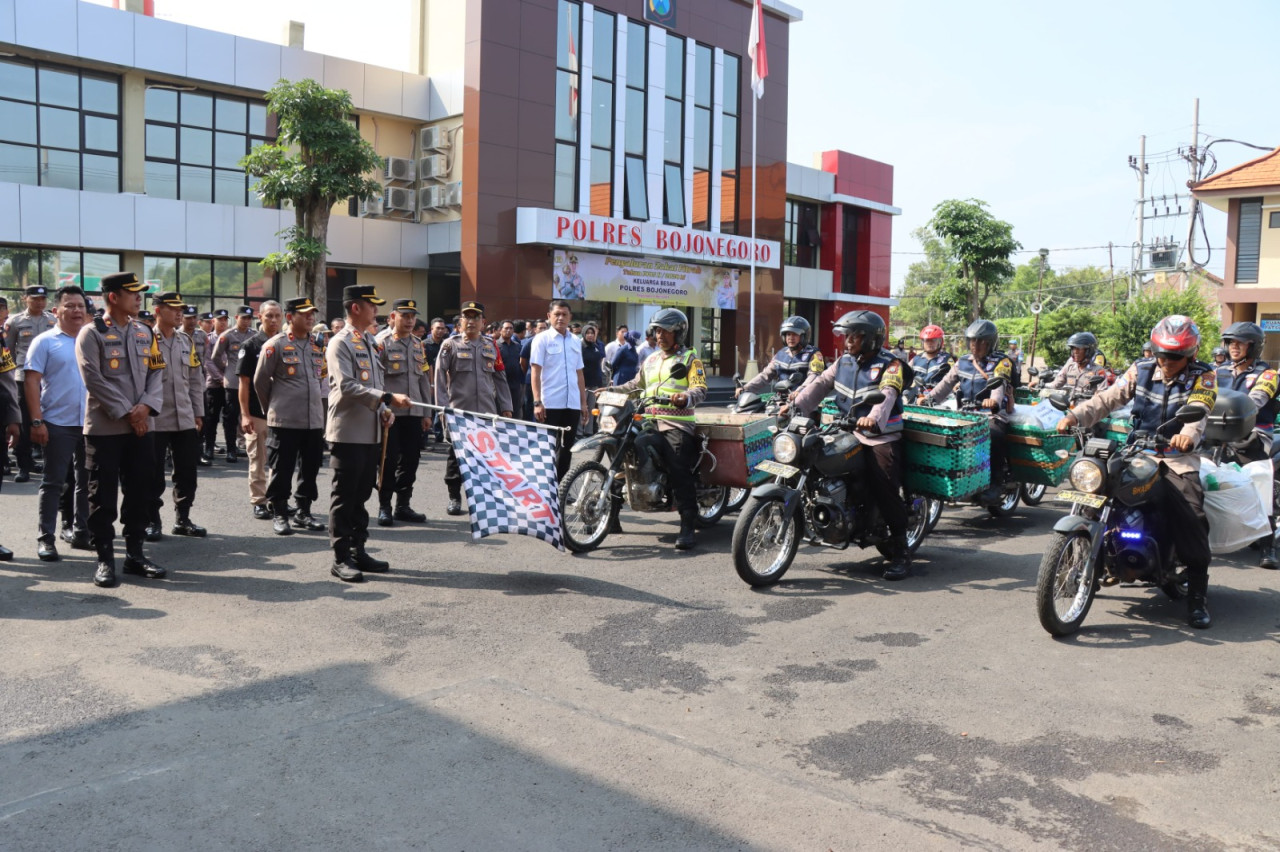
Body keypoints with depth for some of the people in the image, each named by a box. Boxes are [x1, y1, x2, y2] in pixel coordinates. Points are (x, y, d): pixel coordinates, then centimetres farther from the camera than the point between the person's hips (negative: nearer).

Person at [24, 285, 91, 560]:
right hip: (58, 423, -4)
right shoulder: (45, 341, -3)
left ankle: (81, 530, 22)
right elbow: (31, 382, -7)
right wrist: (37, 421, -13)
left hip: (90, 423, 4)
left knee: (86, 481, 11)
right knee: (54, 482, 1)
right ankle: (46, 538, 8)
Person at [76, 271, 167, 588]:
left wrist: (145, 407, -9)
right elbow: (95, 380, -13)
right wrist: (127, 413, -14)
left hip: (141, 427, 5)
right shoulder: (91, 334, -6)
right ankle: (105, 559, 9)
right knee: (103, 497, 0)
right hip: (104, 428, -5)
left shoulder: (145, 333, 11)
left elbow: (156, 373, 7)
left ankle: (135, 554, 19)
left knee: (140, 492, 9)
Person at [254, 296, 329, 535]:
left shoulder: (318, 345, 11)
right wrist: (271, 408, 8)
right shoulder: (275, 344, -6)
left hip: (314, 420, 5)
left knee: (310, 470, 11)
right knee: (281, 471, 1)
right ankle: (278, 514, 13)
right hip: (284, 420, -5)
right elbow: (259, 380, -1)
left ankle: (303, 512, 23)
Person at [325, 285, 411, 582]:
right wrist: (388, 398, -25)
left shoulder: (368, 342, 17)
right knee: (345, 496, -2)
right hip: (348, 432, -8)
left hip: (370, 432, 8)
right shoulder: (340, 344, -10)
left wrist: (382, 410, 6)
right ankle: (340, 559, 5)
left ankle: (358, 551, 21)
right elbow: (347, 387, -21)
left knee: (361, 495, 13)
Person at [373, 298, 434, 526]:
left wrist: (426, 413, 14)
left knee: (411, 460, 7)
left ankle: (403, 506, 18)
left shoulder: (417, 345, 15)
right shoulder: (382, 342, -3)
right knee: (389, 461, -1)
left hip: (414, 413, 5)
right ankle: (384, 507, 10)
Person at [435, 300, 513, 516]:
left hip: (487, 412, 3)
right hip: (459, 411, -3)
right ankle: (454, 496, 12)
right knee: (456, 455, 2)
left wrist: (506, 407, 11)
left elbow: (500, 379, 16)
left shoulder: (491, 347, 13)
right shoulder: (450, 345, 3)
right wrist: (443, 407, -7)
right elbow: (440, 377, 0)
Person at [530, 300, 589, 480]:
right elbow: (535, 372, -7)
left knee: (565, 447, 9)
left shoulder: (576, 341, 13)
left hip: (572, 404, 5)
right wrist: (537, 402, -15)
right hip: (550, 403, -5)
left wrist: (584, 403, 13)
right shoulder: (542, 339, -2)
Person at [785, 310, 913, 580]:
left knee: (886, 492, -14)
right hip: (848, 434, 7)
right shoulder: (843, 362, 13)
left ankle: (900, 553, -5)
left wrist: (874, 418, -46)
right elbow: (820, 383, 5)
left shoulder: (890, 365, -8)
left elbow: (888, 394, -26)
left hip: (881, 437, -7)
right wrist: (796, 404, -11)